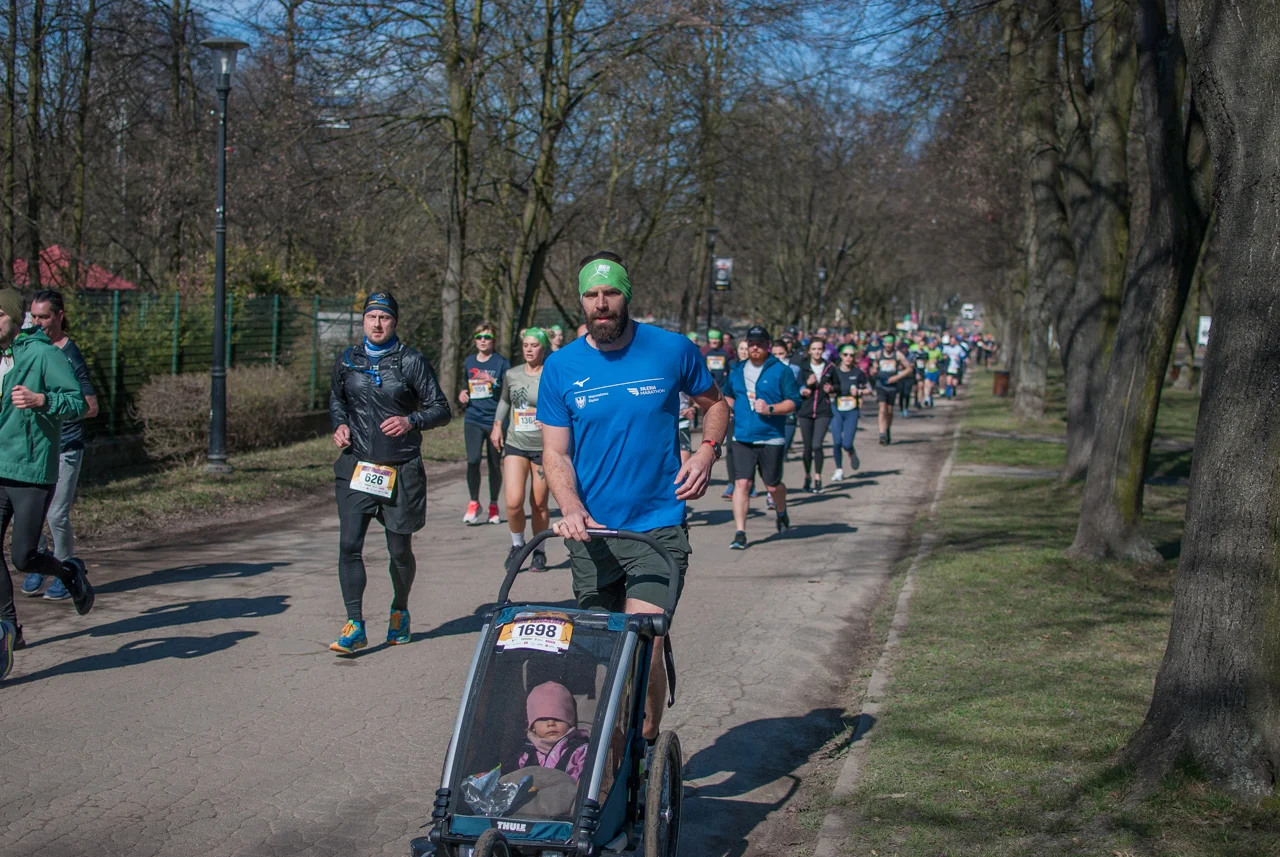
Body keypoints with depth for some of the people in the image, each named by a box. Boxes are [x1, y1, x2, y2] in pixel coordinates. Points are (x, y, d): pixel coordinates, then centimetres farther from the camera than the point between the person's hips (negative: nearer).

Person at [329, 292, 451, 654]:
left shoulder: (412, 361, -2)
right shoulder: (348, 360, 8)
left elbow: (441, 409, -3)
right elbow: (336, 399, 25)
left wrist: (411, 421, -21)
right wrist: (340, 424, 4)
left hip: (401, 470, -2)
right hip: (356, 466, 2)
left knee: (400, 549, 8)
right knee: (349, 544, -10)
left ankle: (400, 611, 33)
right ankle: (355, 626, -5)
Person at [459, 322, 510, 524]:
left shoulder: (501, 362, 0)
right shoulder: (469, 362, 13)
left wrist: (493, 381, -23)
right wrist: (463, 396, 7)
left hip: (495, 419, -2)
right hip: (473, 419, 2)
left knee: (495, 464, 4)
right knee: (473, 460, -15)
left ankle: (493, 506, 20)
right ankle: (474, 502, 2)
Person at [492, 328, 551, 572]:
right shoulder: (512, 375, 6)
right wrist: (497, 425, 16)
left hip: (543, 448, -2)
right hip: (515, 445, 3)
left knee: (539, 504, 4)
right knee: (513, 502, -11)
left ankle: (539, 552, 24)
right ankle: (517, 545, 15)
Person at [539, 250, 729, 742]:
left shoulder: (673, 351, -1)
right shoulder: (561, 367, 2)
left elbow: (715, 404, 16)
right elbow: (555, 452, 1)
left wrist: (707, 451, -4)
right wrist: (571, 508, -17)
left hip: (658, 526, -2)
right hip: (591, 532, 2)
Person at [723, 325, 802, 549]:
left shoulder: (781, 371, -1)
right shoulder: (737, 371, 13)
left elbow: (794, 401, -4)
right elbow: (729, 395, 30)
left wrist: (771, 408, -18)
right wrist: (727, 407, 7)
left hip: (771, 439, -3)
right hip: (742, 438, 3)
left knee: (772, 485, 7)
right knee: (742, 483, -9)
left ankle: (782, 512, 41)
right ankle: (740, 532, -6)